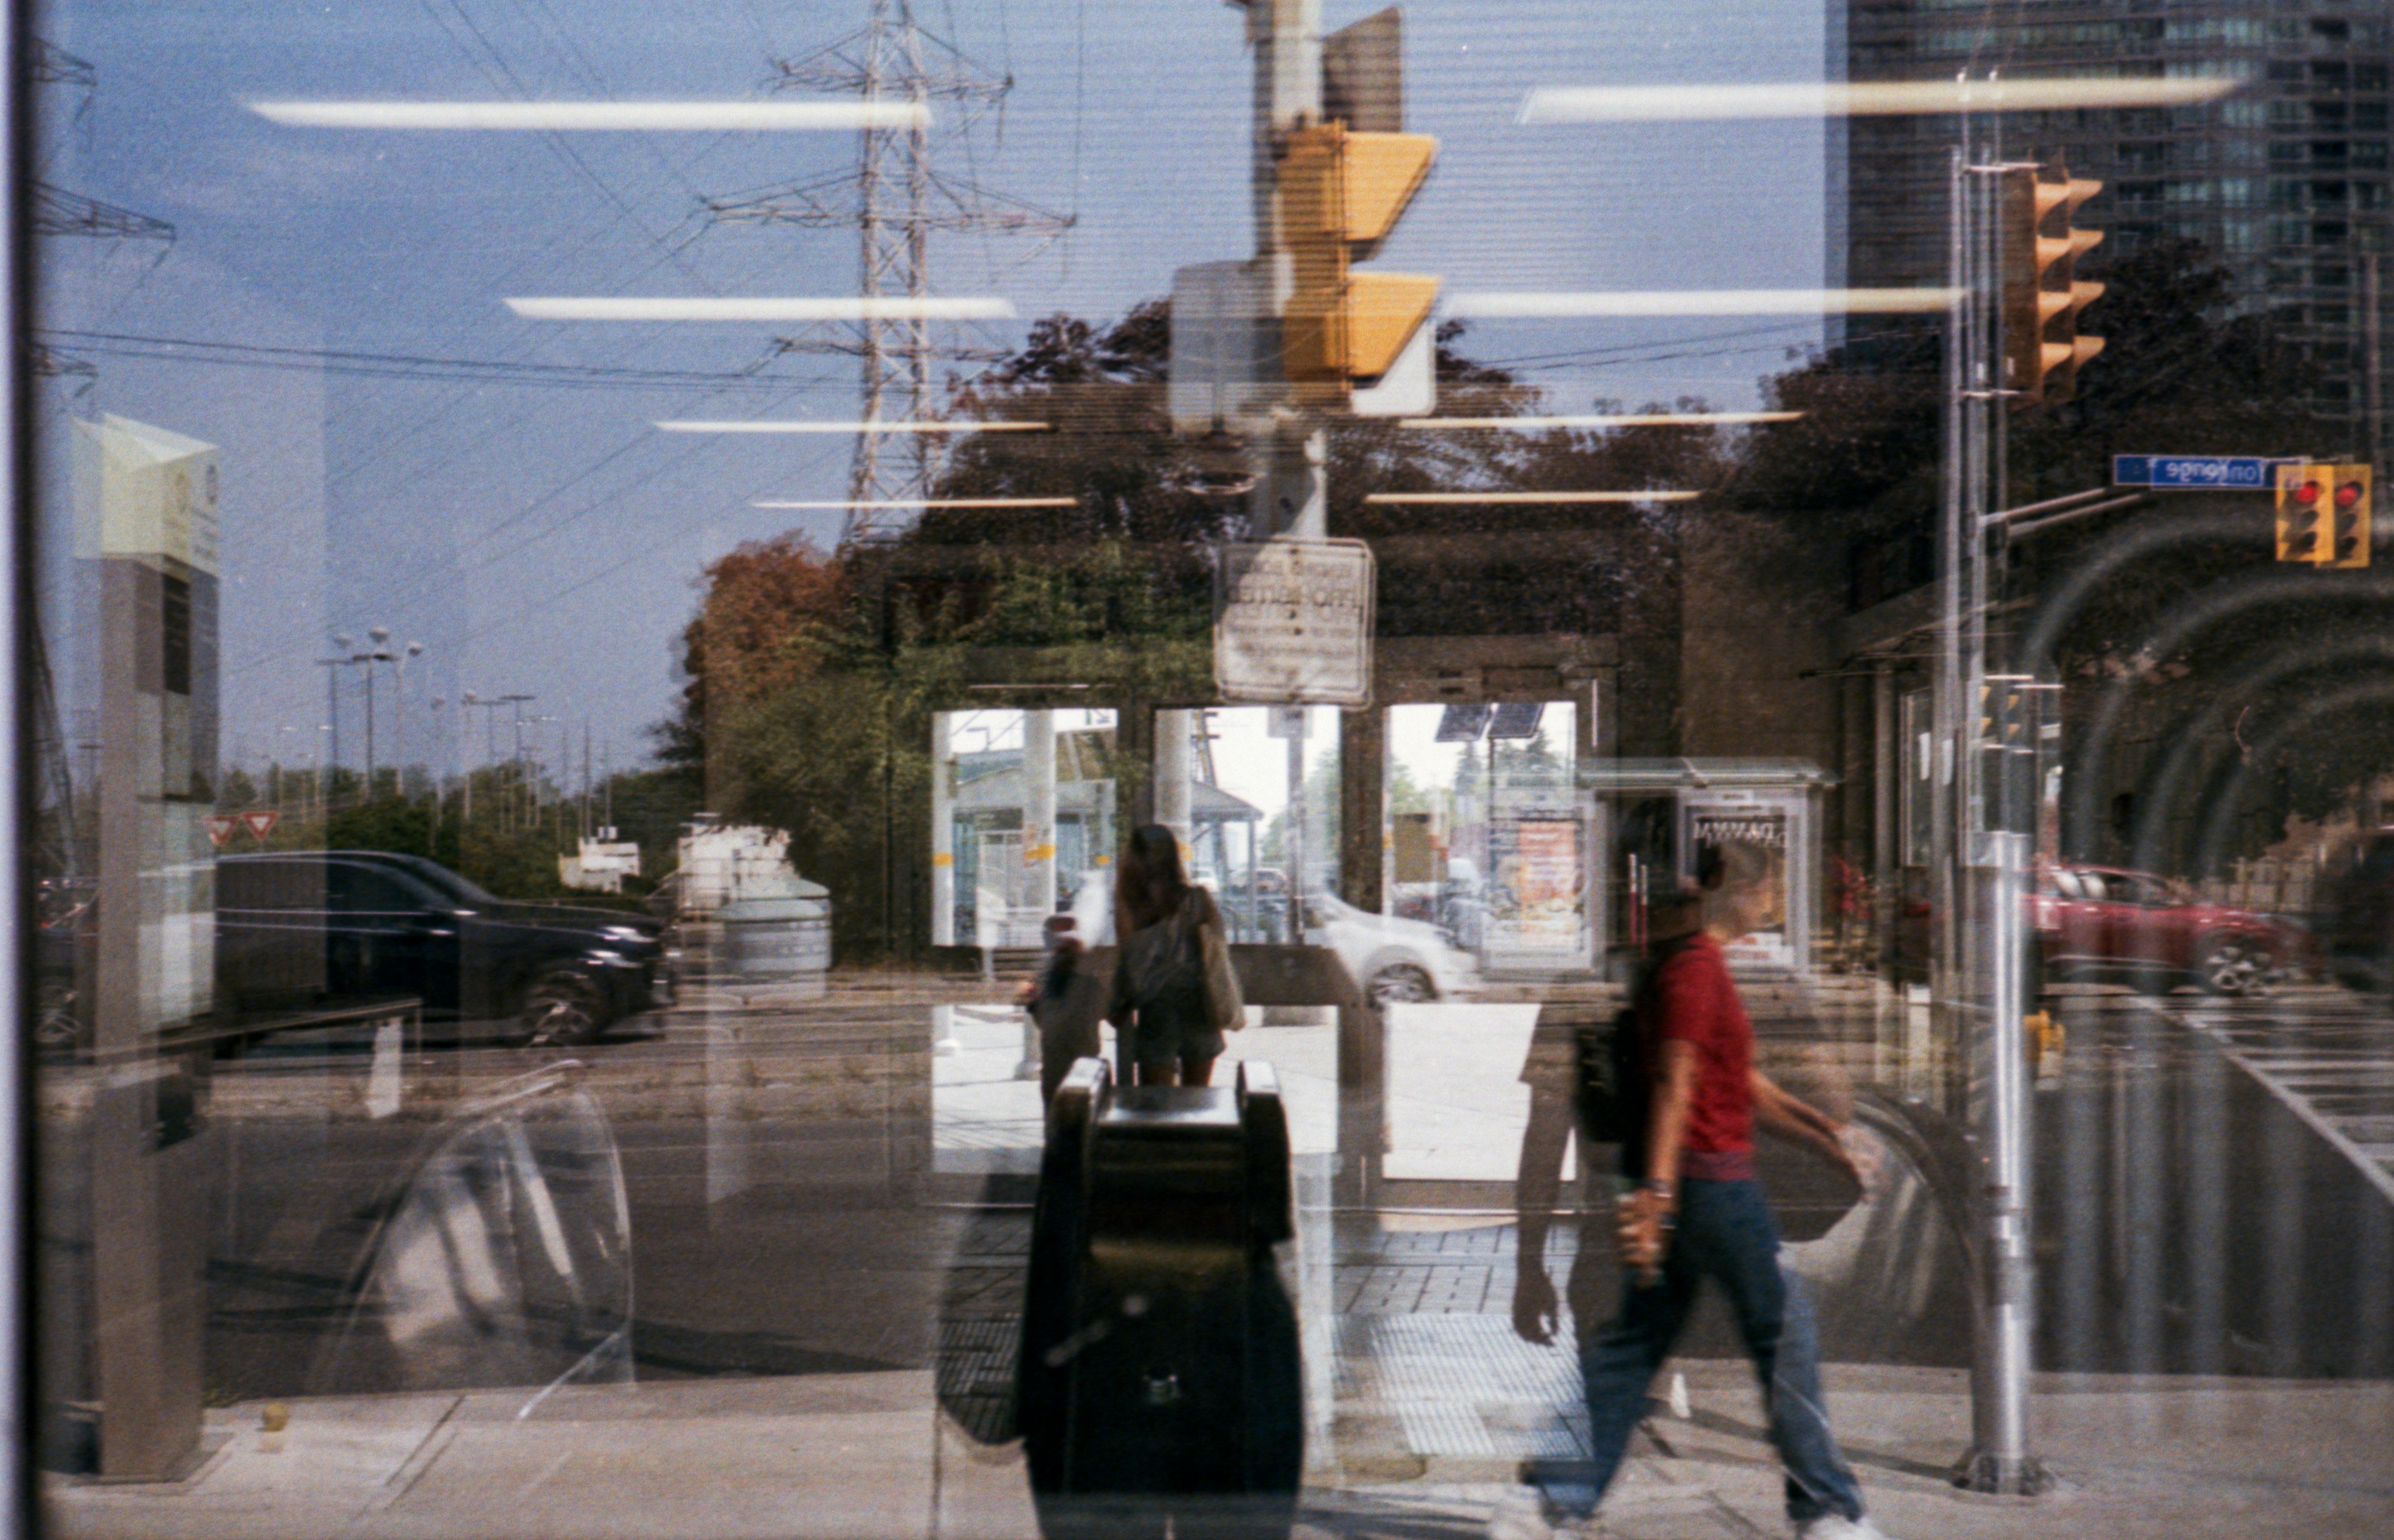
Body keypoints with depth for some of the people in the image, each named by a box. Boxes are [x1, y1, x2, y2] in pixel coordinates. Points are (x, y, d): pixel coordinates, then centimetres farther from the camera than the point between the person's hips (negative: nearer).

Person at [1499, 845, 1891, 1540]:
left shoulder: (1699, 965, 19)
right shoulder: (1696, 967, -13)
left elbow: (1743, 1082, 25)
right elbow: (1675, 1083, -21)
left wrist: (1823, 1135, 27)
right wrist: (1657, 1190, -25)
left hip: (1681, 1181, 10)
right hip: (1709, 1180, -10)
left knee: (1633, 1344, 8)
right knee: (1784, 1329, 3)